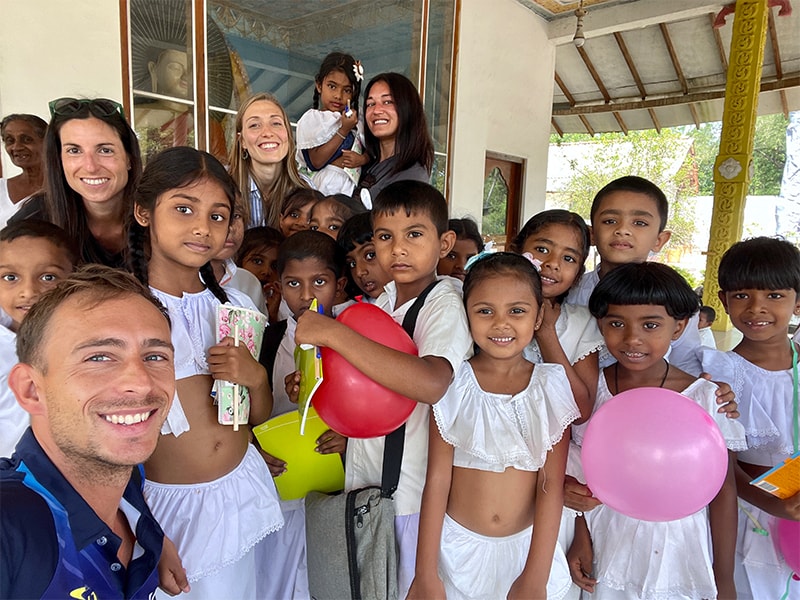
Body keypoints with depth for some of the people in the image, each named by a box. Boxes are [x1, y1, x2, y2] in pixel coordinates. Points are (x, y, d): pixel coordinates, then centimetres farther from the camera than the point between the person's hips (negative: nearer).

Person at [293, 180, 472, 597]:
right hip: (362, 473, 6)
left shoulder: (446, 305, -18)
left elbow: (431, 383, -39)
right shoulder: (380, 300, 1)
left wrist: (334, 333, -36)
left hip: (412, 488, -6)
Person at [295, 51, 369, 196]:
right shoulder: (311, 119, 1)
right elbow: (316, 162, -9)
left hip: (350, 188, 5)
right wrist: (344, 130, -9)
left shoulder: (355, 123, 16)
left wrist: (362, 159, -6)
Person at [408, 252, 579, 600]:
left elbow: (552, 484, -8)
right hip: (458, 547, 0)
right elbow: (437, 480, -9)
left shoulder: (550, 386, -9)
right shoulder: (454, 383, -11)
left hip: (526, 546, 1)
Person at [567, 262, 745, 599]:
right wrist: (582, 540, 2)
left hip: (679, 548, -1)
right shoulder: (590, 389, -9)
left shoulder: (706, 398, -13)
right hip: (608, 543, 1)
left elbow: (723, 491, -6)